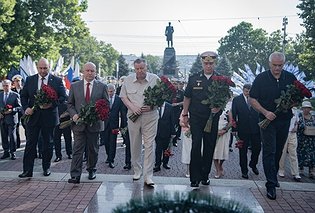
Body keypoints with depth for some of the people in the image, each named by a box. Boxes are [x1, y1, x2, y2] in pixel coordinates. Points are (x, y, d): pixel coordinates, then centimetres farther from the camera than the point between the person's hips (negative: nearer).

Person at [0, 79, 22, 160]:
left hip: (11, 118, -4)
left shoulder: (15, 95, -1)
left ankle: (13, 152, 6)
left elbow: (19, 107, -3)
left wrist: (11, 110, -17)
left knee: (12, 136, -3)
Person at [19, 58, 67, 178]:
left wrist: (52, 104, -18)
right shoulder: (29, 80, 7)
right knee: (30, 143, 2)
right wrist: (26, 108, -9)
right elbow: (23, 96, 9)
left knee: (48, 143, 9)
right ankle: (27, 170, 8)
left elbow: (63, 96, -3)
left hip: (49, 116, -1)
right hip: (33, 115, 1)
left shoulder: (57, 81, 0)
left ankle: (46, 168, 23)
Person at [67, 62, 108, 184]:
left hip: (95, 123, 1)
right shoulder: (74, 86, 7)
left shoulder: (102, 87, 4)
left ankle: (91, 170, 31)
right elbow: (70, 104, 10)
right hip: (79, 123, 0)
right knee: (78, 149, -5)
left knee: (93, 149, 13)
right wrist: (74, 114, -9)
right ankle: (75, 176, -5)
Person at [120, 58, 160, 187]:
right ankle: (137, 171, 28)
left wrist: (152, 107, -14)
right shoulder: (128, 80, 5)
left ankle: (148, 176, 1)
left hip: (150, 117, -2)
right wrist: (132, 107, -8)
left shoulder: (155, 79, -1)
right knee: (135, 145, 11)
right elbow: (123, 96, 9)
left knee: (149, 145, -4)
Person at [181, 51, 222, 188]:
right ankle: (195, 178, 0)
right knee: (196, 146, -7)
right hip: (196, 118, -1)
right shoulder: (194, 79, 6)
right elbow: (187, 98, 10)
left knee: (209, 147, 7)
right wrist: (184, 115, 7)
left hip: (213, 118, 1)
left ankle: (205, 175, 20)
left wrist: (219, 107, -15)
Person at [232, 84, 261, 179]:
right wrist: (234, 129, -4)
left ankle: (253, 165, 33)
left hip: (255, 129, 2)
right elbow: (233, 115, 0)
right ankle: (244, 170, 16)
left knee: (257, 148, 7)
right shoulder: (236, 100, 0)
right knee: (243, 151, 5)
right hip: (243, 129, -2)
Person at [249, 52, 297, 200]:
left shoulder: (290, 78, 4)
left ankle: (273, 176, 33)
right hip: (267, 120, -3)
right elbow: (252, 99, -4)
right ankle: (271, 185, -3)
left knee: (278, 151, 14)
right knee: (269, 152, -6)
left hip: (284, 120, 4)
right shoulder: (261, 79, -4)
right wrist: (265, 112, -16)